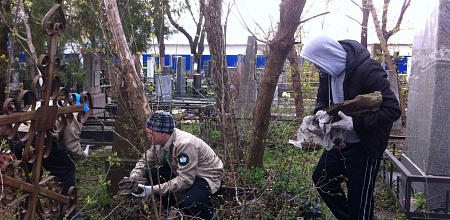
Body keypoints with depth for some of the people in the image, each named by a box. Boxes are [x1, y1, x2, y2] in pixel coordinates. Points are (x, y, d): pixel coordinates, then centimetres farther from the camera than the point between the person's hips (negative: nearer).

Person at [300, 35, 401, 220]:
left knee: (358, 197, 1)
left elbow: (393, 110, -27)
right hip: (341, 140, 8)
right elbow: (322, 98, 13)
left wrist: (355, 123, -33)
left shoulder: (367, 71, -27)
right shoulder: (327, 71, -3)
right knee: (321, 178, 18)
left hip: (365, 144, -8)